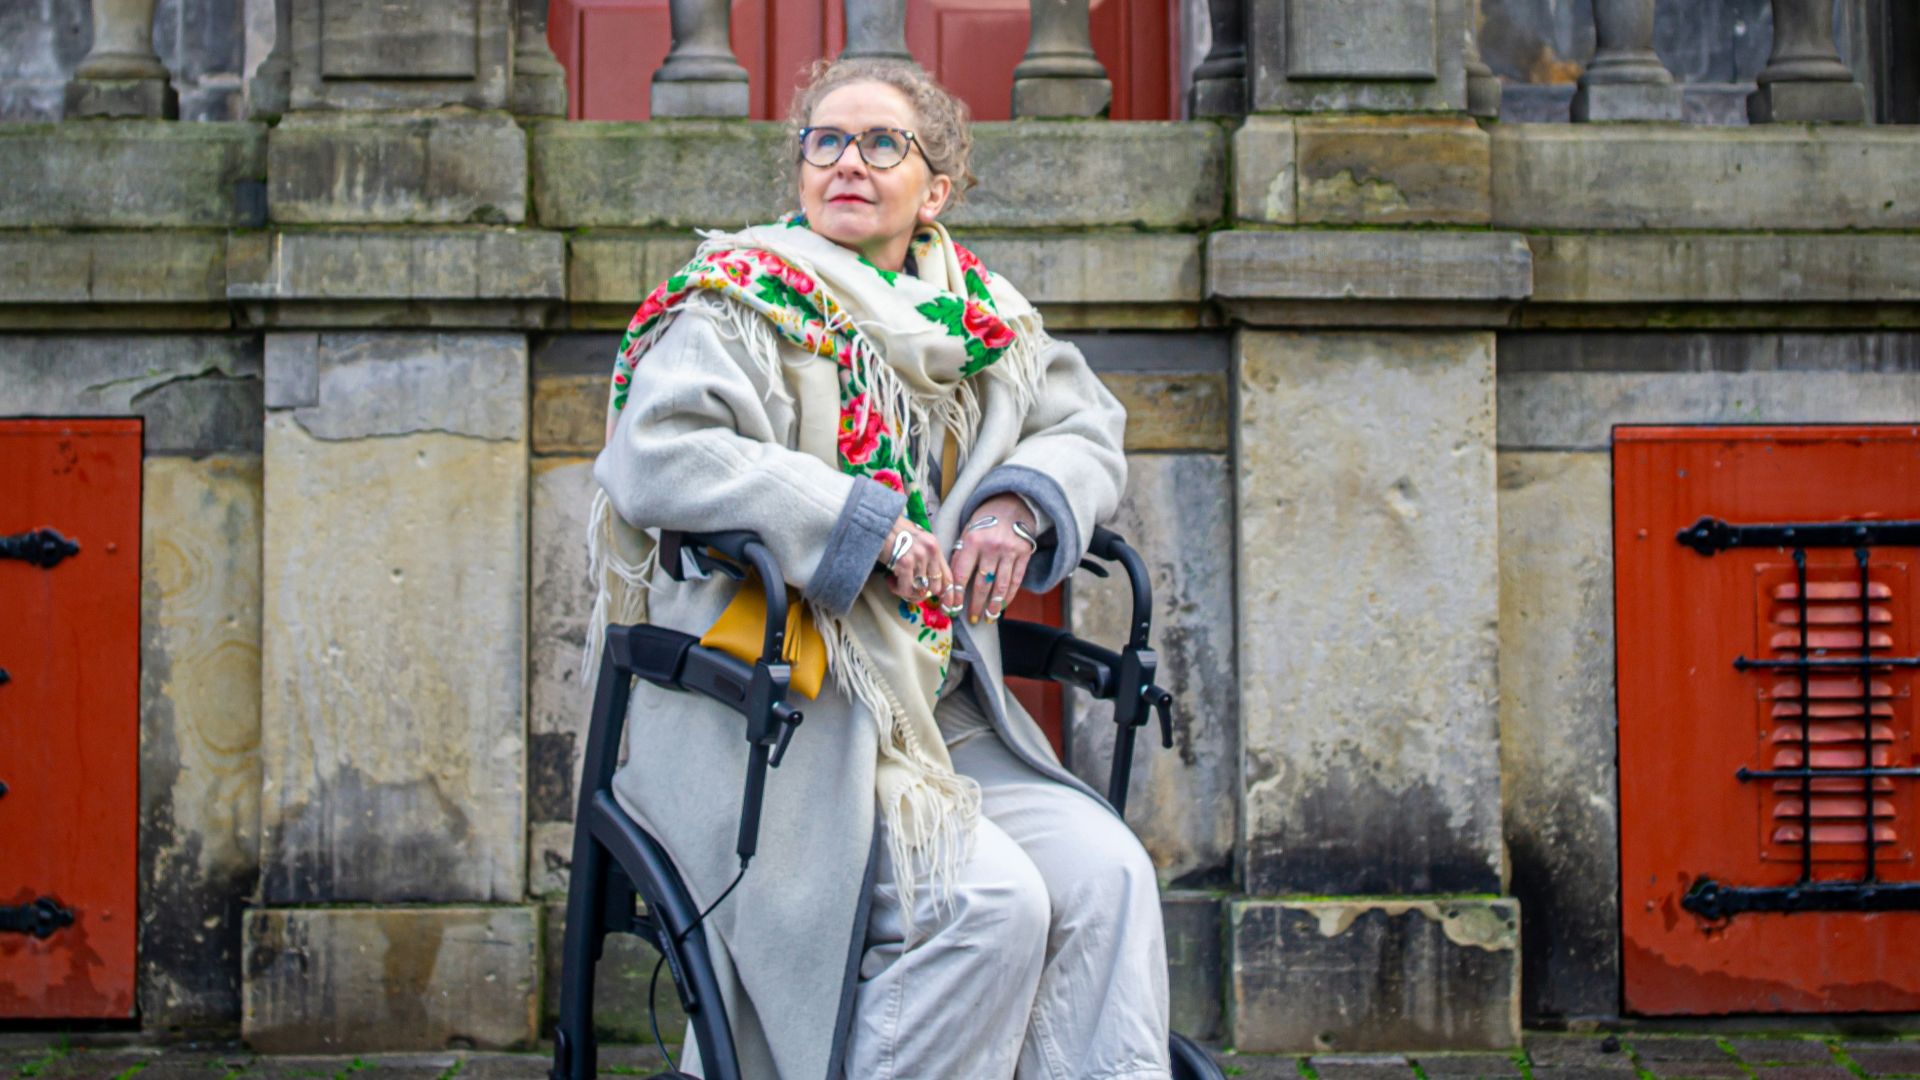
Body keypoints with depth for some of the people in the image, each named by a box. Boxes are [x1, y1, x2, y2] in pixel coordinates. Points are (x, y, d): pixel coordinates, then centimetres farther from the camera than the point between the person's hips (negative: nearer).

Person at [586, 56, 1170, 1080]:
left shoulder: (980, 318, 14)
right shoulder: (744, 303, -3)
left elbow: (1090, 428, 25)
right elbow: (654, 457, -18)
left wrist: (1021, 503, 1)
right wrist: (861, 523, -18)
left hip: (939, 713, 6)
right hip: (770, 717, -6)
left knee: (1105, 875, -17)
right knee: (985, 901, -25)